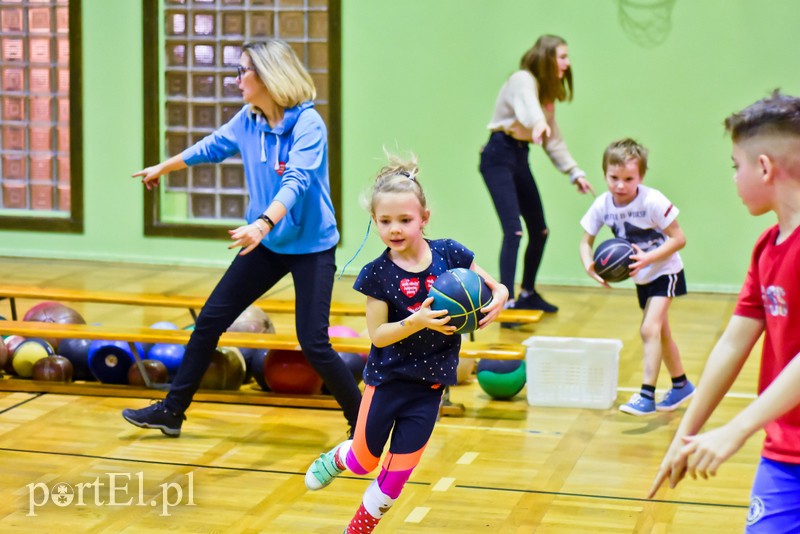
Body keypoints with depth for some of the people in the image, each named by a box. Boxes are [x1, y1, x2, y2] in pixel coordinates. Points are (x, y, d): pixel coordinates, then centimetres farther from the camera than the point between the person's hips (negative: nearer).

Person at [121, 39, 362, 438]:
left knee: (313, 344, -12)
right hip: (267, 244, 7)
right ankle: (172, 410, 19)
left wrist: (264, 223, -50)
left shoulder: (308, 124, -19)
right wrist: (163, 167, 35)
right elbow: (211, 147, 20)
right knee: (210, 320, 7)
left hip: (311, 248, -7)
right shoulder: (247, 121, 1)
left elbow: (296, 181, -34)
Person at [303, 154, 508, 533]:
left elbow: (496, 288, 1)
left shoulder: (448, 254, -9)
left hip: (431, 382, 1)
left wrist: (498, 299, -23)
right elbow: (377, 334, -13)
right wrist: (416, 322, -29)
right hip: (388, 377, -1)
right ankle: (337, 457, 49)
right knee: (364, 460, 14)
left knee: (398, 472, 7)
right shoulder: (377, 274, -13)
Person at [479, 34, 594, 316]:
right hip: (499, 156, -9)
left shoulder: (547, 92, 14)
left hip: (520, 158, 9)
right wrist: (539, 124, -59)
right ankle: (507, 302, -18)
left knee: (539, 230, 11)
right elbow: (528, 107, -38)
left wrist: (575, 172, 11)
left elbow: (554, 140, 18)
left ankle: (528, 294, 28)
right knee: (514, 230, -19)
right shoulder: (522, 81, -13)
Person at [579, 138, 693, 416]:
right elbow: (586, 240, -8)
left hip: (665, 271, -6)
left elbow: (678, 238, -25)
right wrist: (589, 265, -29)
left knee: (649, 329, -19)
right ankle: (681, 385, 37)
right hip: (642, 276, 6)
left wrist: (647, 258, -36)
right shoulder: (602, 205, -16)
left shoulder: (653, 202, -30)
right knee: (660, 331, 19)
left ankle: (647, 395, -17)